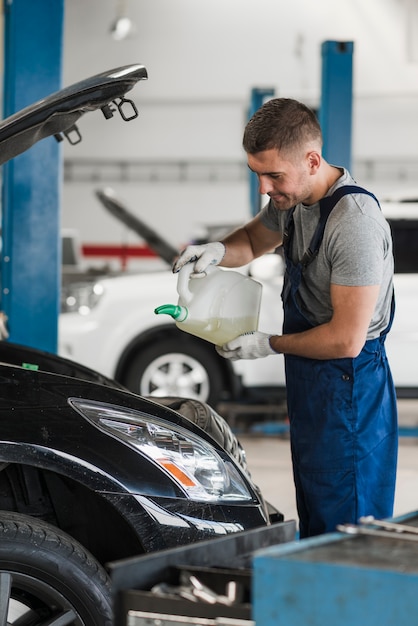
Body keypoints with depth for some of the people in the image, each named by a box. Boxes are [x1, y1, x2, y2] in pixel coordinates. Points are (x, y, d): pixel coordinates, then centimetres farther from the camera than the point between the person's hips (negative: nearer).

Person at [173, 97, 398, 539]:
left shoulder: (354, 222, -26)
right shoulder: (292, 199, 2)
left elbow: (346, 340, -25)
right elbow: (255, 240, 24)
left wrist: (270, 344, -11)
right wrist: (217, 250, -1)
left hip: (347, 390, -9)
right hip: (308, 384, 9)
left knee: (346, 524, -3)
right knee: (313, 524, 17)